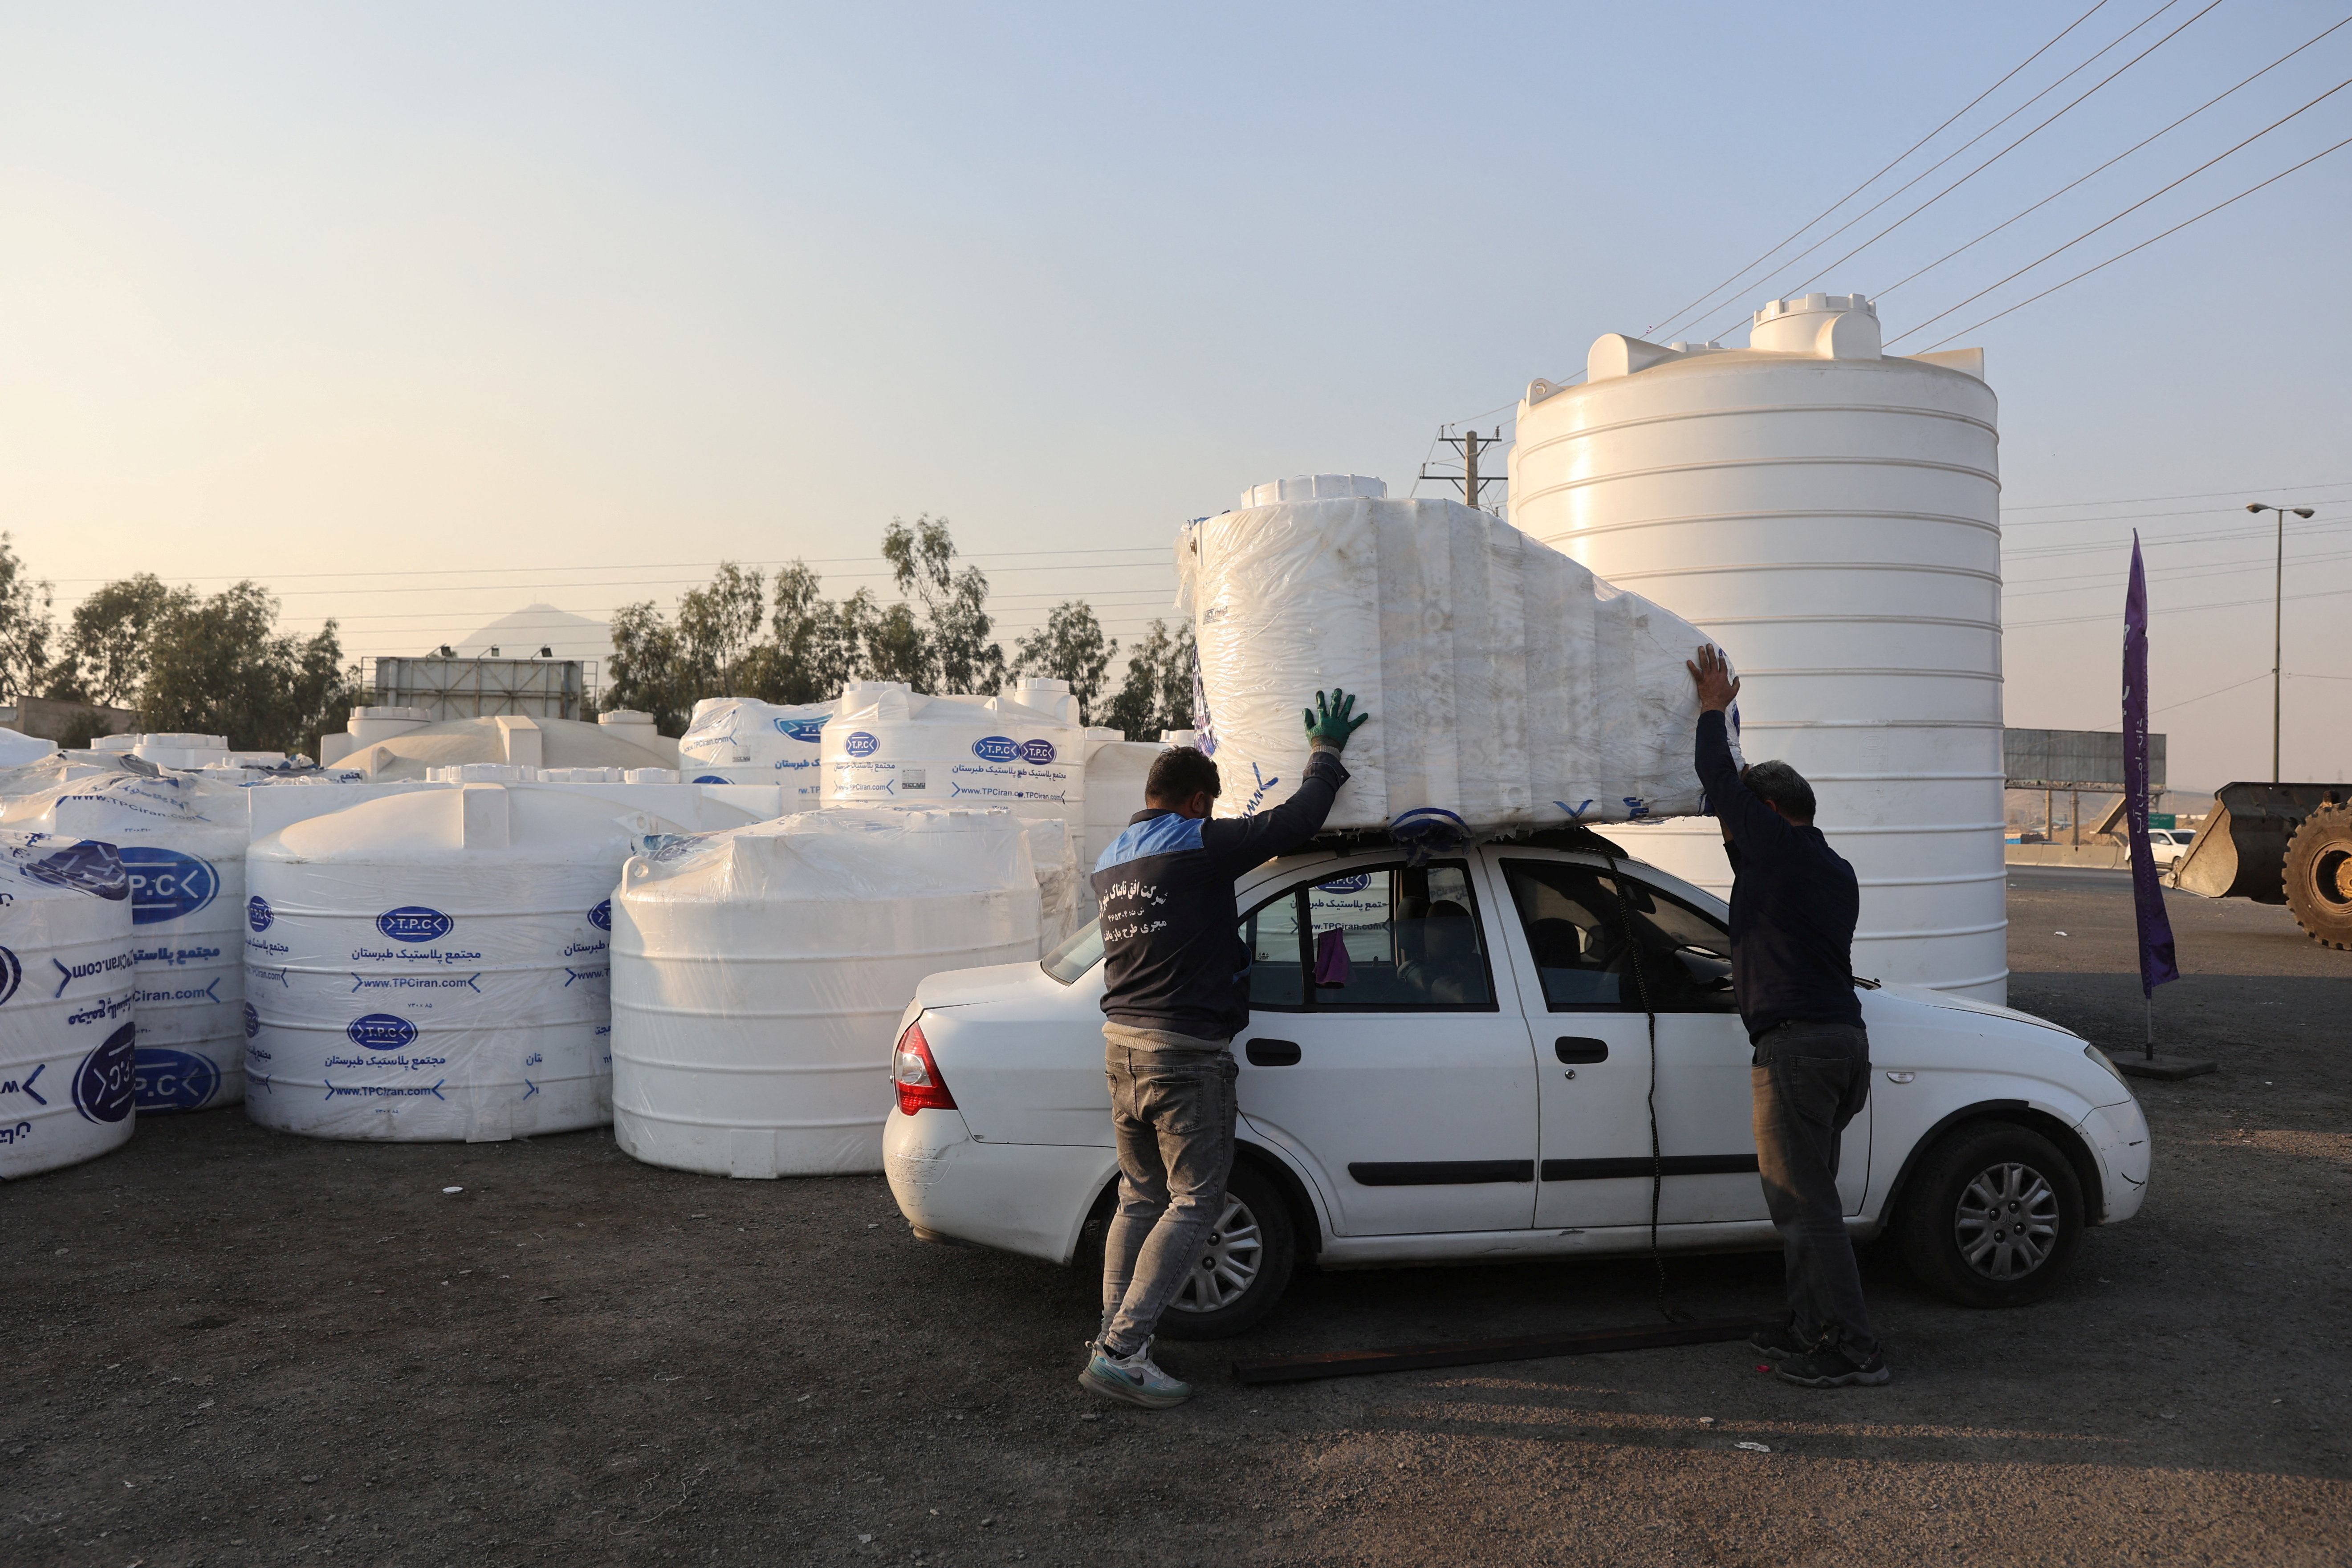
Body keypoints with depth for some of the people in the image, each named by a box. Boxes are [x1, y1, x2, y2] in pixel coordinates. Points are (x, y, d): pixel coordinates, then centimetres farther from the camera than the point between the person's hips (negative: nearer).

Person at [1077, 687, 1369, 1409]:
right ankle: (1121, 1351, -6)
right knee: (1195, 1201, -1)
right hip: (1185, 1051, -8)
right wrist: (1326, 753, 1)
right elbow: (1294, 822, -14)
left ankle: (1112, 1335, 18)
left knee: (1140, 1197, 17)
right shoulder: (1198, 845, -12)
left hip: (1123, 1043, 9)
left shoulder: (1112, 860, 14)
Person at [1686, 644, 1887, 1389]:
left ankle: (1851, 1348, -1)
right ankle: (1809, 1329, 22)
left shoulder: (1780, 846, -6)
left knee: (1804, 1201, -5)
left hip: (1796, 1045, -9)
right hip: (1844, 1040, 10)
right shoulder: (1833, 870, 19)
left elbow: (1721, 779, -3)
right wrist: (1733, 842, 31)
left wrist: (1714, 710, 11)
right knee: (1803, 1196, 15)